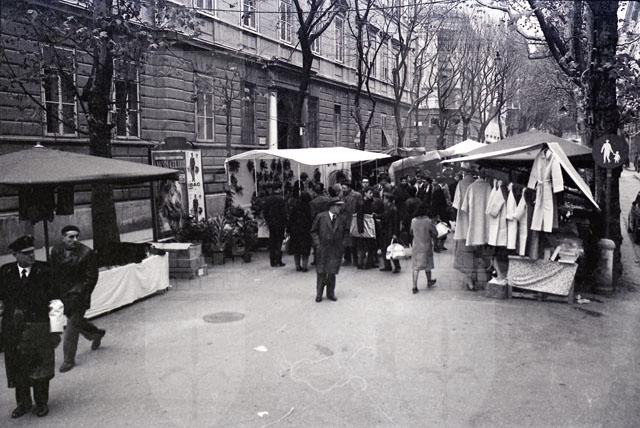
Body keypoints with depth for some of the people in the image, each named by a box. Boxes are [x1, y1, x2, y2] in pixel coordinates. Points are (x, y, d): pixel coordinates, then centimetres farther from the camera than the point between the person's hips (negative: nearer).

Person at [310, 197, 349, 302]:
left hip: (336, 250, 2)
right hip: (322, 250, -2)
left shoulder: (342, 219, 3)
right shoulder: (320, 217, -4)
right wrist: (317, 243, -7)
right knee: (321, 273, 2)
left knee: (332, 273, 5)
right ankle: (319, 294, 13)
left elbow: (346, 230, 21)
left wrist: (340, 240, 12)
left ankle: (331, 293, 19)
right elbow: (313, 231, 2)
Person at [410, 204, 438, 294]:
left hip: (416, 246, 2)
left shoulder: (413, 221, -5)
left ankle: (415, 286, -1)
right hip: (426, 246, -2)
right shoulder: (428, 221, -16)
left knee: (415, 267, 3)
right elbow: (435, 234, -11)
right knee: (427, 264, 17)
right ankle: (429, 281, 37)